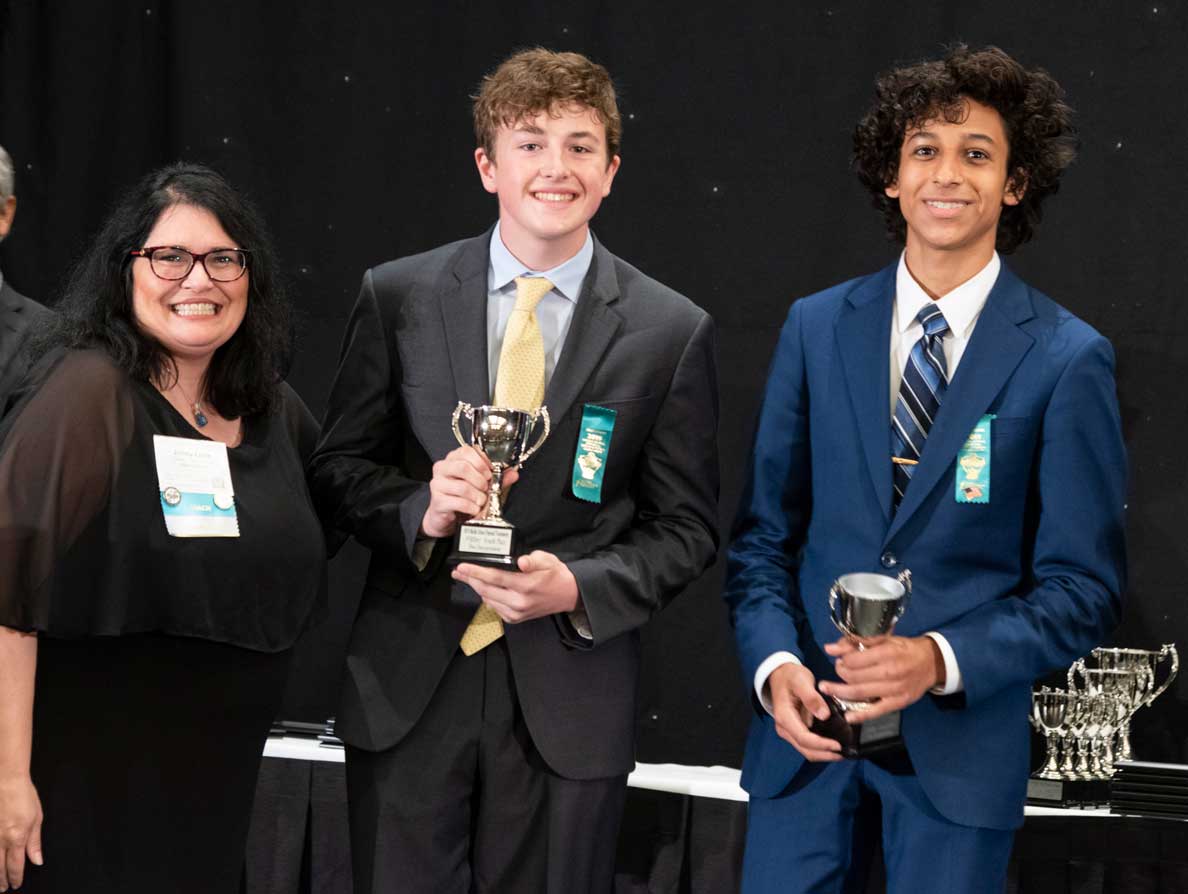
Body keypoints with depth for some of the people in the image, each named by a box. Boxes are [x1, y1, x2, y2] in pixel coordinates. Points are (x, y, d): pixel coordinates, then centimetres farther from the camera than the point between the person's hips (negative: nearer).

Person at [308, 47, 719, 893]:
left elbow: (686, 529, 2)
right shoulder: (398, 298, 1)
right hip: (408, 690, 1)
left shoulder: (672, 332, -1)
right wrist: (420, 510, -15)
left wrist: (577, 588, -15)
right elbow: (338, 468, 6)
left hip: (567, 698, 0)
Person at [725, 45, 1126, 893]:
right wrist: (775, 663, -10)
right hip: (805, 724, 2)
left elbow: (1083, 586, -5)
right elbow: (764, 532, 7)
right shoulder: (816, 328, 4)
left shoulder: (1068, 359, -5)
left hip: (962, 734, -2)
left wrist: (942, 661, -18)